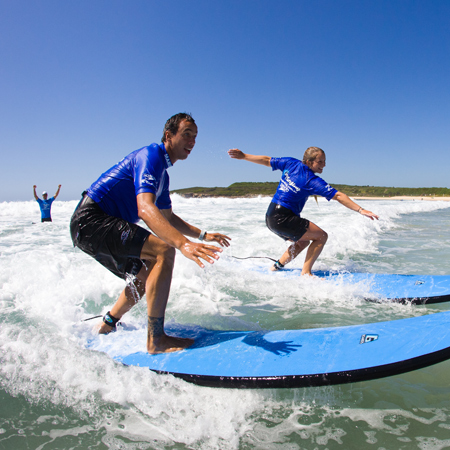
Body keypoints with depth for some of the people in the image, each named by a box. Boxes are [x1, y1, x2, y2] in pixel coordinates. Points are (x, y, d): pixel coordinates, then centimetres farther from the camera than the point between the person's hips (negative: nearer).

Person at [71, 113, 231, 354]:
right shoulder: (151, 155, -16)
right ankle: (156, 339, -19)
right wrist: (183, 243, -46)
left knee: (147, 276, 19)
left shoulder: (162, 172, 16)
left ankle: (106, 327, 33)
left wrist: (203, 235, 16)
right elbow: (145, 209, -33)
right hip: (91, 220, -11)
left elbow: (168, 218, 24)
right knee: (164, 250, -23)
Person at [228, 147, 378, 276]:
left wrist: (243, 156, 21)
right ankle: (306, 273, -4)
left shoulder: (291, 163, 6)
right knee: (322, 236, -2)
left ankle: (277, 266, 25)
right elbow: (338, 196, -18)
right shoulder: (313, 181, -13)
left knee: (303, 242, 25)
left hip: (270, 216, 9)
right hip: (283, 219, -9)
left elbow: (266, 160, 12)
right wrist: (360, 210, -19)